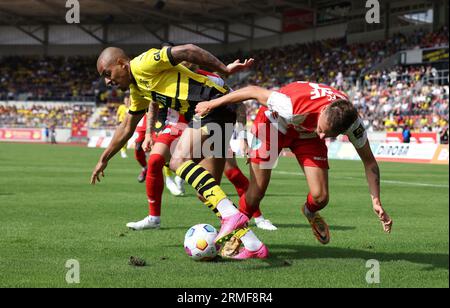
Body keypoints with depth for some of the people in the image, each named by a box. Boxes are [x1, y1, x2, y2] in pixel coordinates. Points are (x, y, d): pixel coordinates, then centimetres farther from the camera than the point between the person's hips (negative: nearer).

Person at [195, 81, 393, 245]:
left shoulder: (351, 121, -31)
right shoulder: (296, 105, -43)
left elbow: (369, 161, -14)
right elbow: (254, 91, -28)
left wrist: (376, 201, -21)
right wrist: (212, 104, -18)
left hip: (307, 134, 3)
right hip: (273, 123, -3)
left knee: (321, 197, -11)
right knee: (257, 192, -9)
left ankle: (310, 211, 28)